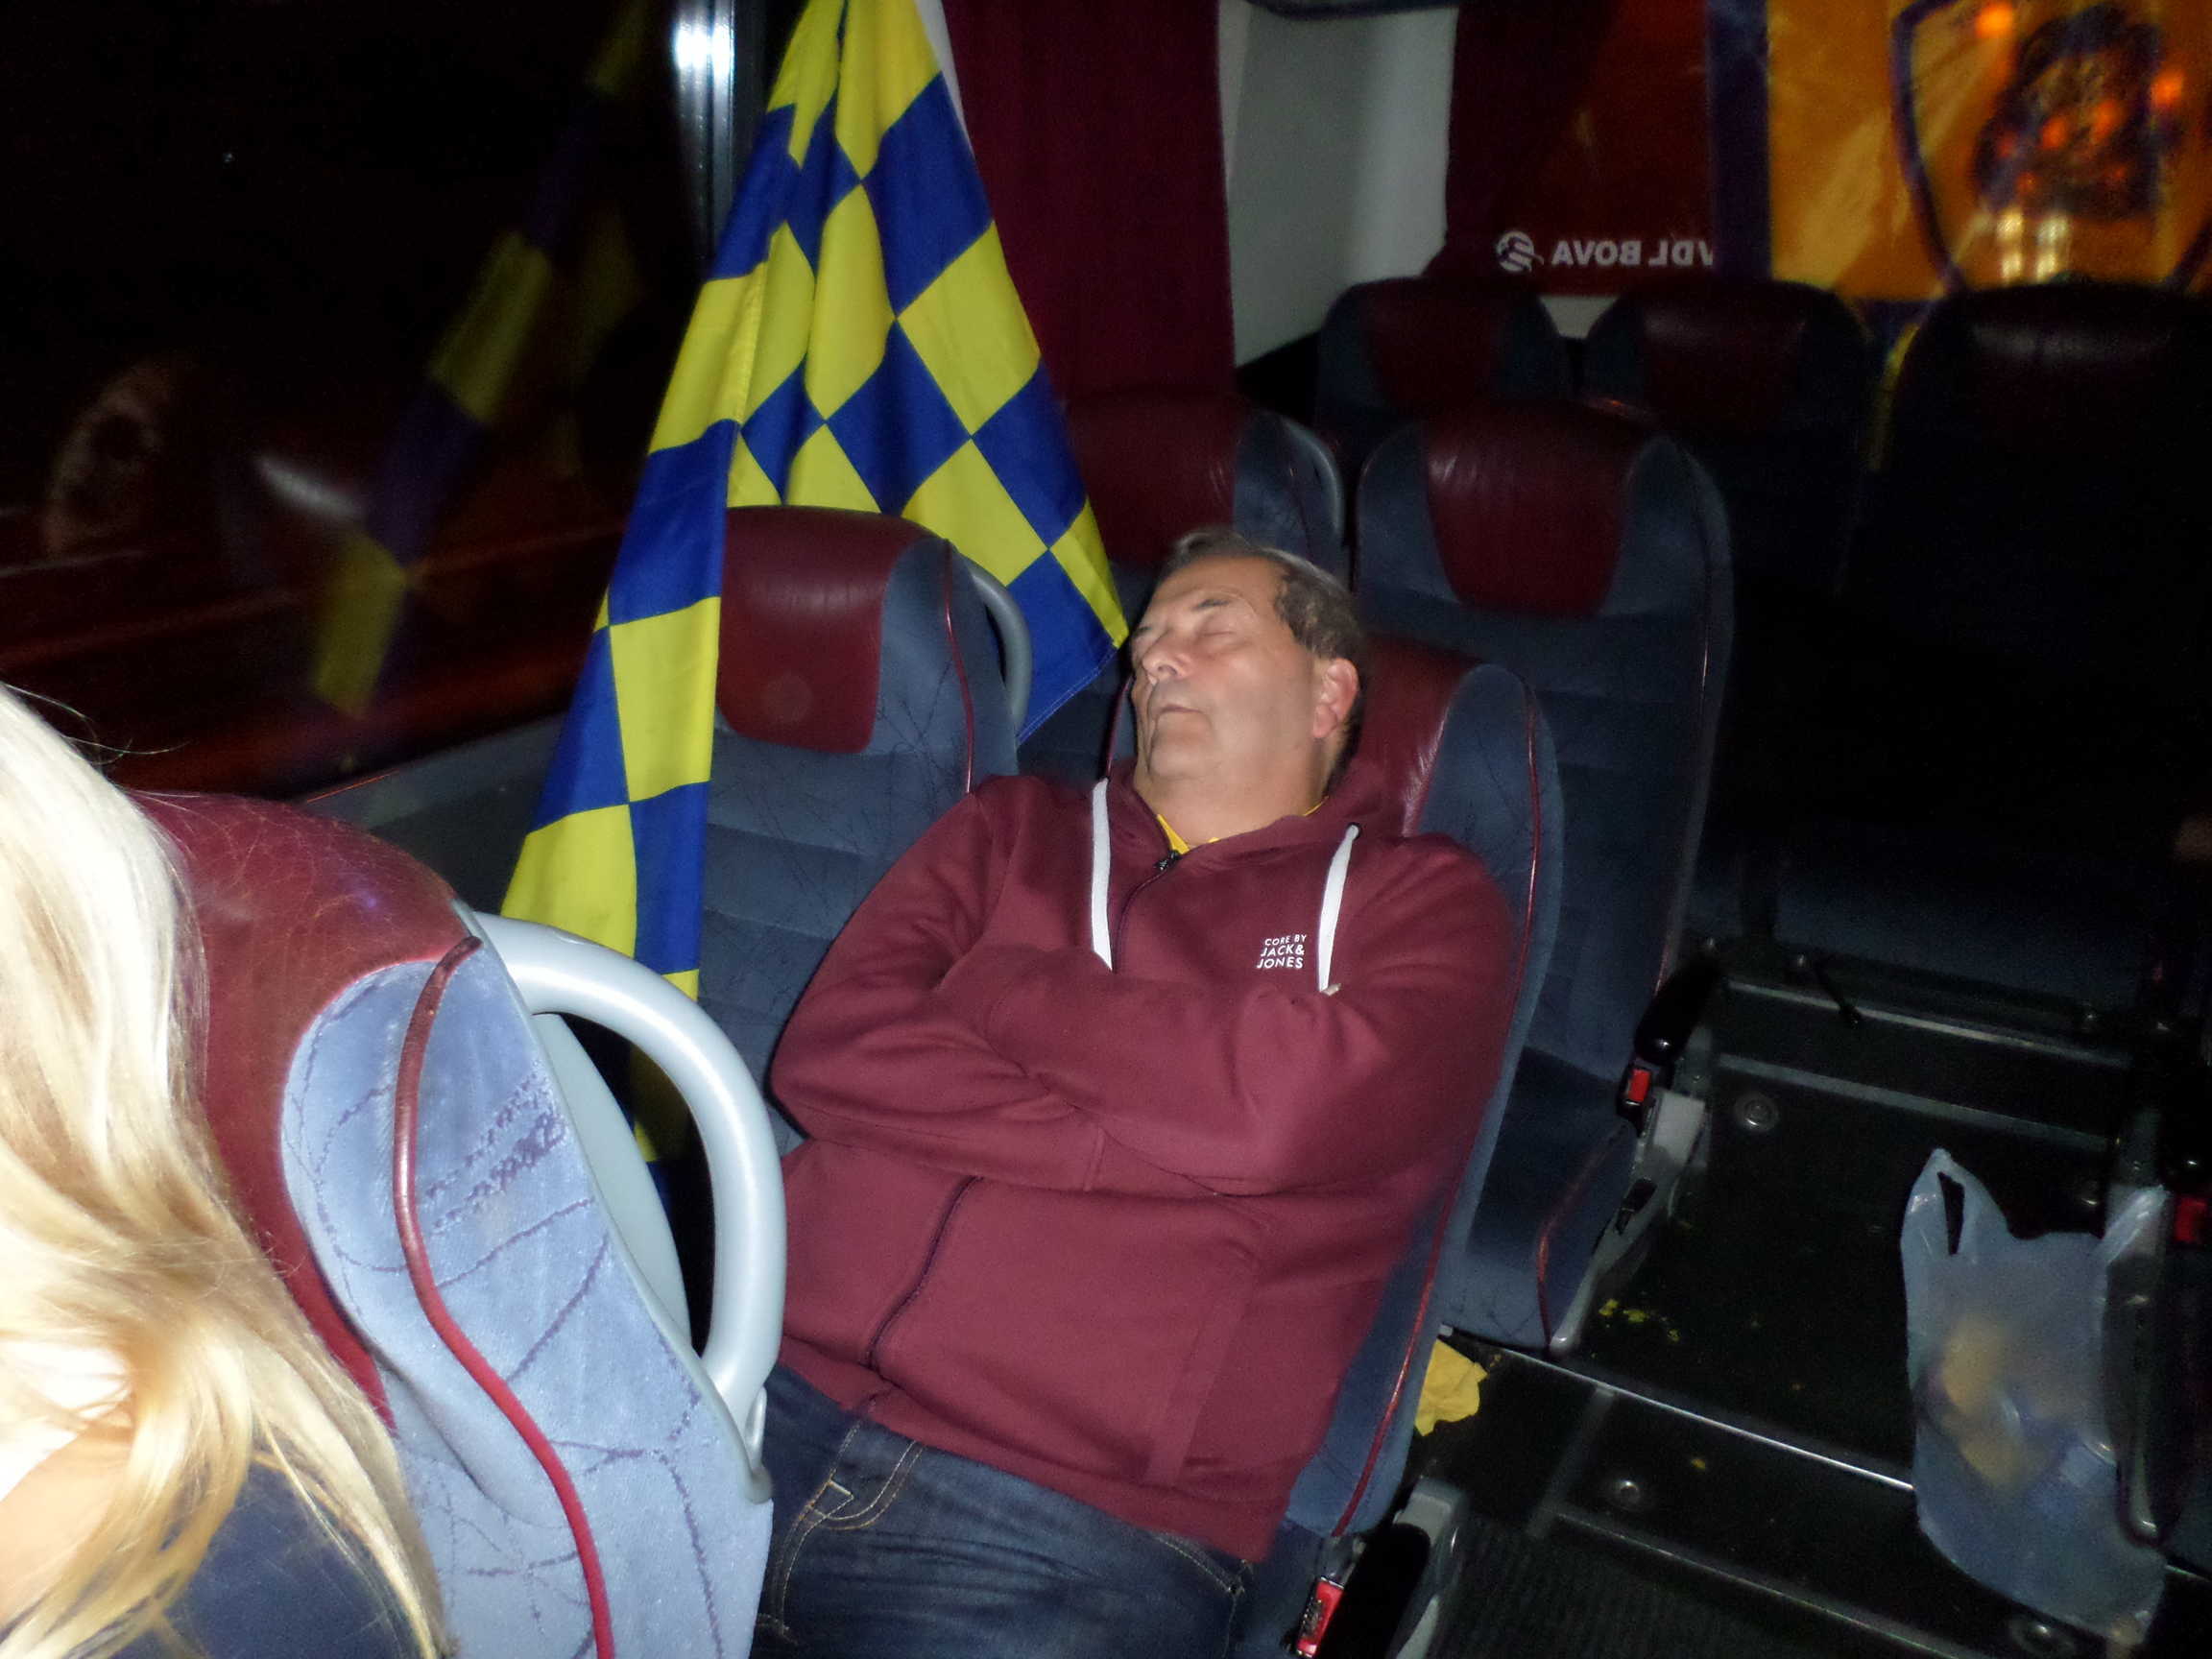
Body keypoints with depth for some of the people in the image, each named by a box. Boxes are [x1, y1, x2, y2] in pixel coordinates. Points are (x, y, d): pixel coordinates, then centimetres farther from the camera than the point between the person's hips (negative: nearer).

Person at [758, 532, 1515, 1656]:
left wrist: (990, 983, 0)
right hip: (773, 1397, 3)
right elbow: (827, 1052, 3)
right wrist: (1139, 1136, -7)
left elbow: (1289, 1104, -12)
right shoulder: (1013, 827, 17)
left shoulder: (1418, 900, 8)